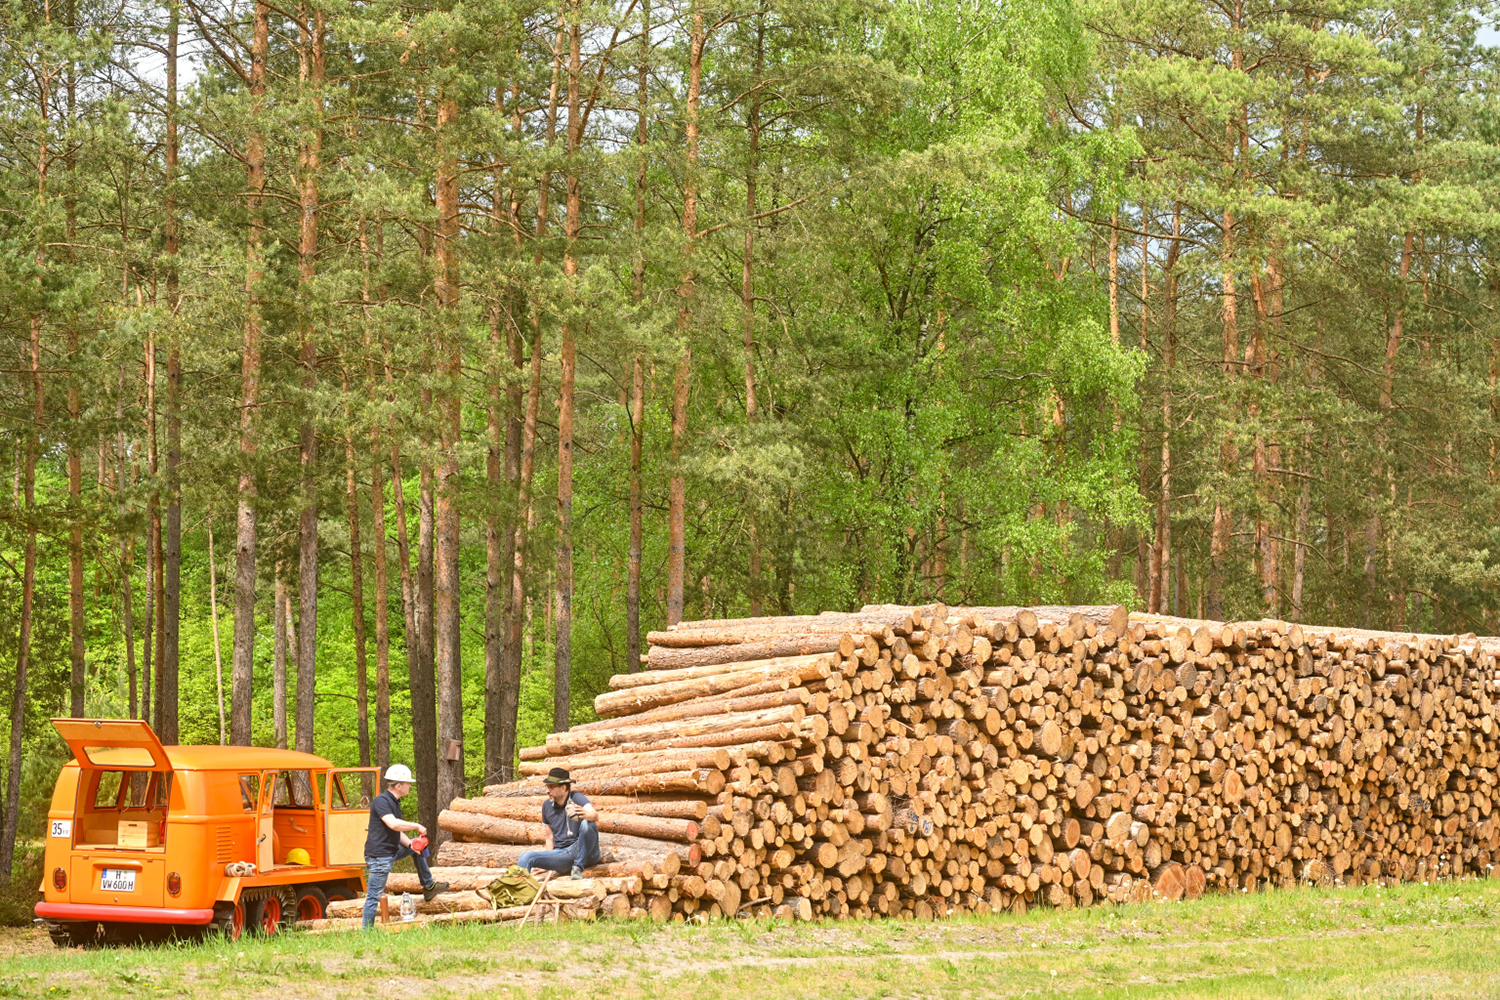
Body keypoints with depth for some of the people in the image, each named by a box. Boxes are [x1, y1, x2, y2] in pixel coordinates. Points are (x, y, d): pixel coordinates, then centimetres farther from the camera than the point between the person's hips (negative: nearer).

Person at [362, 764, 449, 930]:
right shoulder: (381, 801, -18)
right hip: (378, 855, -10)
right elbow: (393, 824, -33)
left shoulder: (394, 802, 13)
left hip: (392, 851, 10)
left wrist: (410, 844, -3)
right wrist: (417, 826, -20)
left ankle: (429, 887, 31)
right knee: (374, 896, -6)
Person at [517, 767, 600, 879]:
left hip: (585, 853, -4)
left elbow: (595, 815, -27)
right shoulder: (547, 806, 10)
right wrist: (548, 864, 13)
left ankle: (578, 868, -23)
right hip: (563, 855, 4)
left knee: (587, 824, -34)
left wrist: (585, 814, -50)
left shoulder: (576, 798, -6)